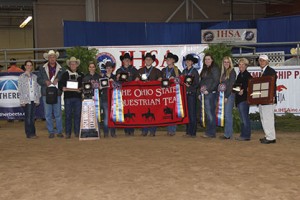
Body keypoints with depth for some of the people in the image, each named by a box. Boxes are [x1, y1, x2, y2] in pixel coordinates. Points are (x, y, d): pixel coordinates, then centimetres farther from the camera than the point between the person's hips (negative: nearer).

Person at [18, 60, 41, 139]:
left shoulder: (35, 76, 12)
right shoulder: (21, 77, 2)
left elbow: (37, 88, 12)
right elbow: (20, 90, -2)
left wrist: (38, 99, 6)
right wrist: (22, 101, -9)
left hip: (34, 100, 4)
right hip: (26, 100, -3)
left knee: (33, 117, 7)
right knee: (28, 117, -4)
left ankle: (33, 132, 12)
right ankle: (29, 134, 1)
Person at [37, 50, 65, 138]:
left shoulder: (61, 69, 8)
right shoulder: (42, 68, 9)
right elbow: (39, 80, 5)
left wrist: (58, 80, -13)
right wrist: (45, 82, -12)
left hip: (57, 93, 0)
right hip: (46, 93, 1)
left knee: (58, 114, 2)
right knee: (48, 114, 3)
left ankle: (59, 131, 11)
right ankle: (51, 132, 11)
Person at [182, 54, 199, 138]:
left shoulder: (194, 71, -1)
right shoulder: (184, 71, 14)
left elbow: (197, 84, -5)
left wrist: (190, 86, -20)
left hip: (192, 94, -5)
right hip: (185, 93, 5)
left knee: (192, 113, -5)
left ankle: (192, 132, -2)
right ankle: (188, 131, 11)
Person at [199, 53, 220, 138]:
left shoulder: (214, 68, -5)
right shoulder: (204, 69, 18)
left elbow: (216, 81, -12)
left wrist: (208, 90, -15)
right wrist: (201, 87, 6)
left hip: (211, 93, -8)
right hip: (205, 93, 8)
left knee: (210, 112, -8)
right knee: (207, 113, 9)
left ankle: (211, 133, -3)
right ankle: (210, 131, 13)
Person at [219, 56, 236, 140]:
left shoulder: (232, 72, -5)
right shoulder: (223, 72, 18)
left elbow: (231, 85, -11)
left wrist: (226, 96, -15)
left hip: (229, 95, -7)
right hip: (224, 95, 7)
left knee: (228, 115, -8)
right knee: (226, 115, 7)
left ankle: (228, 134, -4)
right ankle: (227, 133, 11)